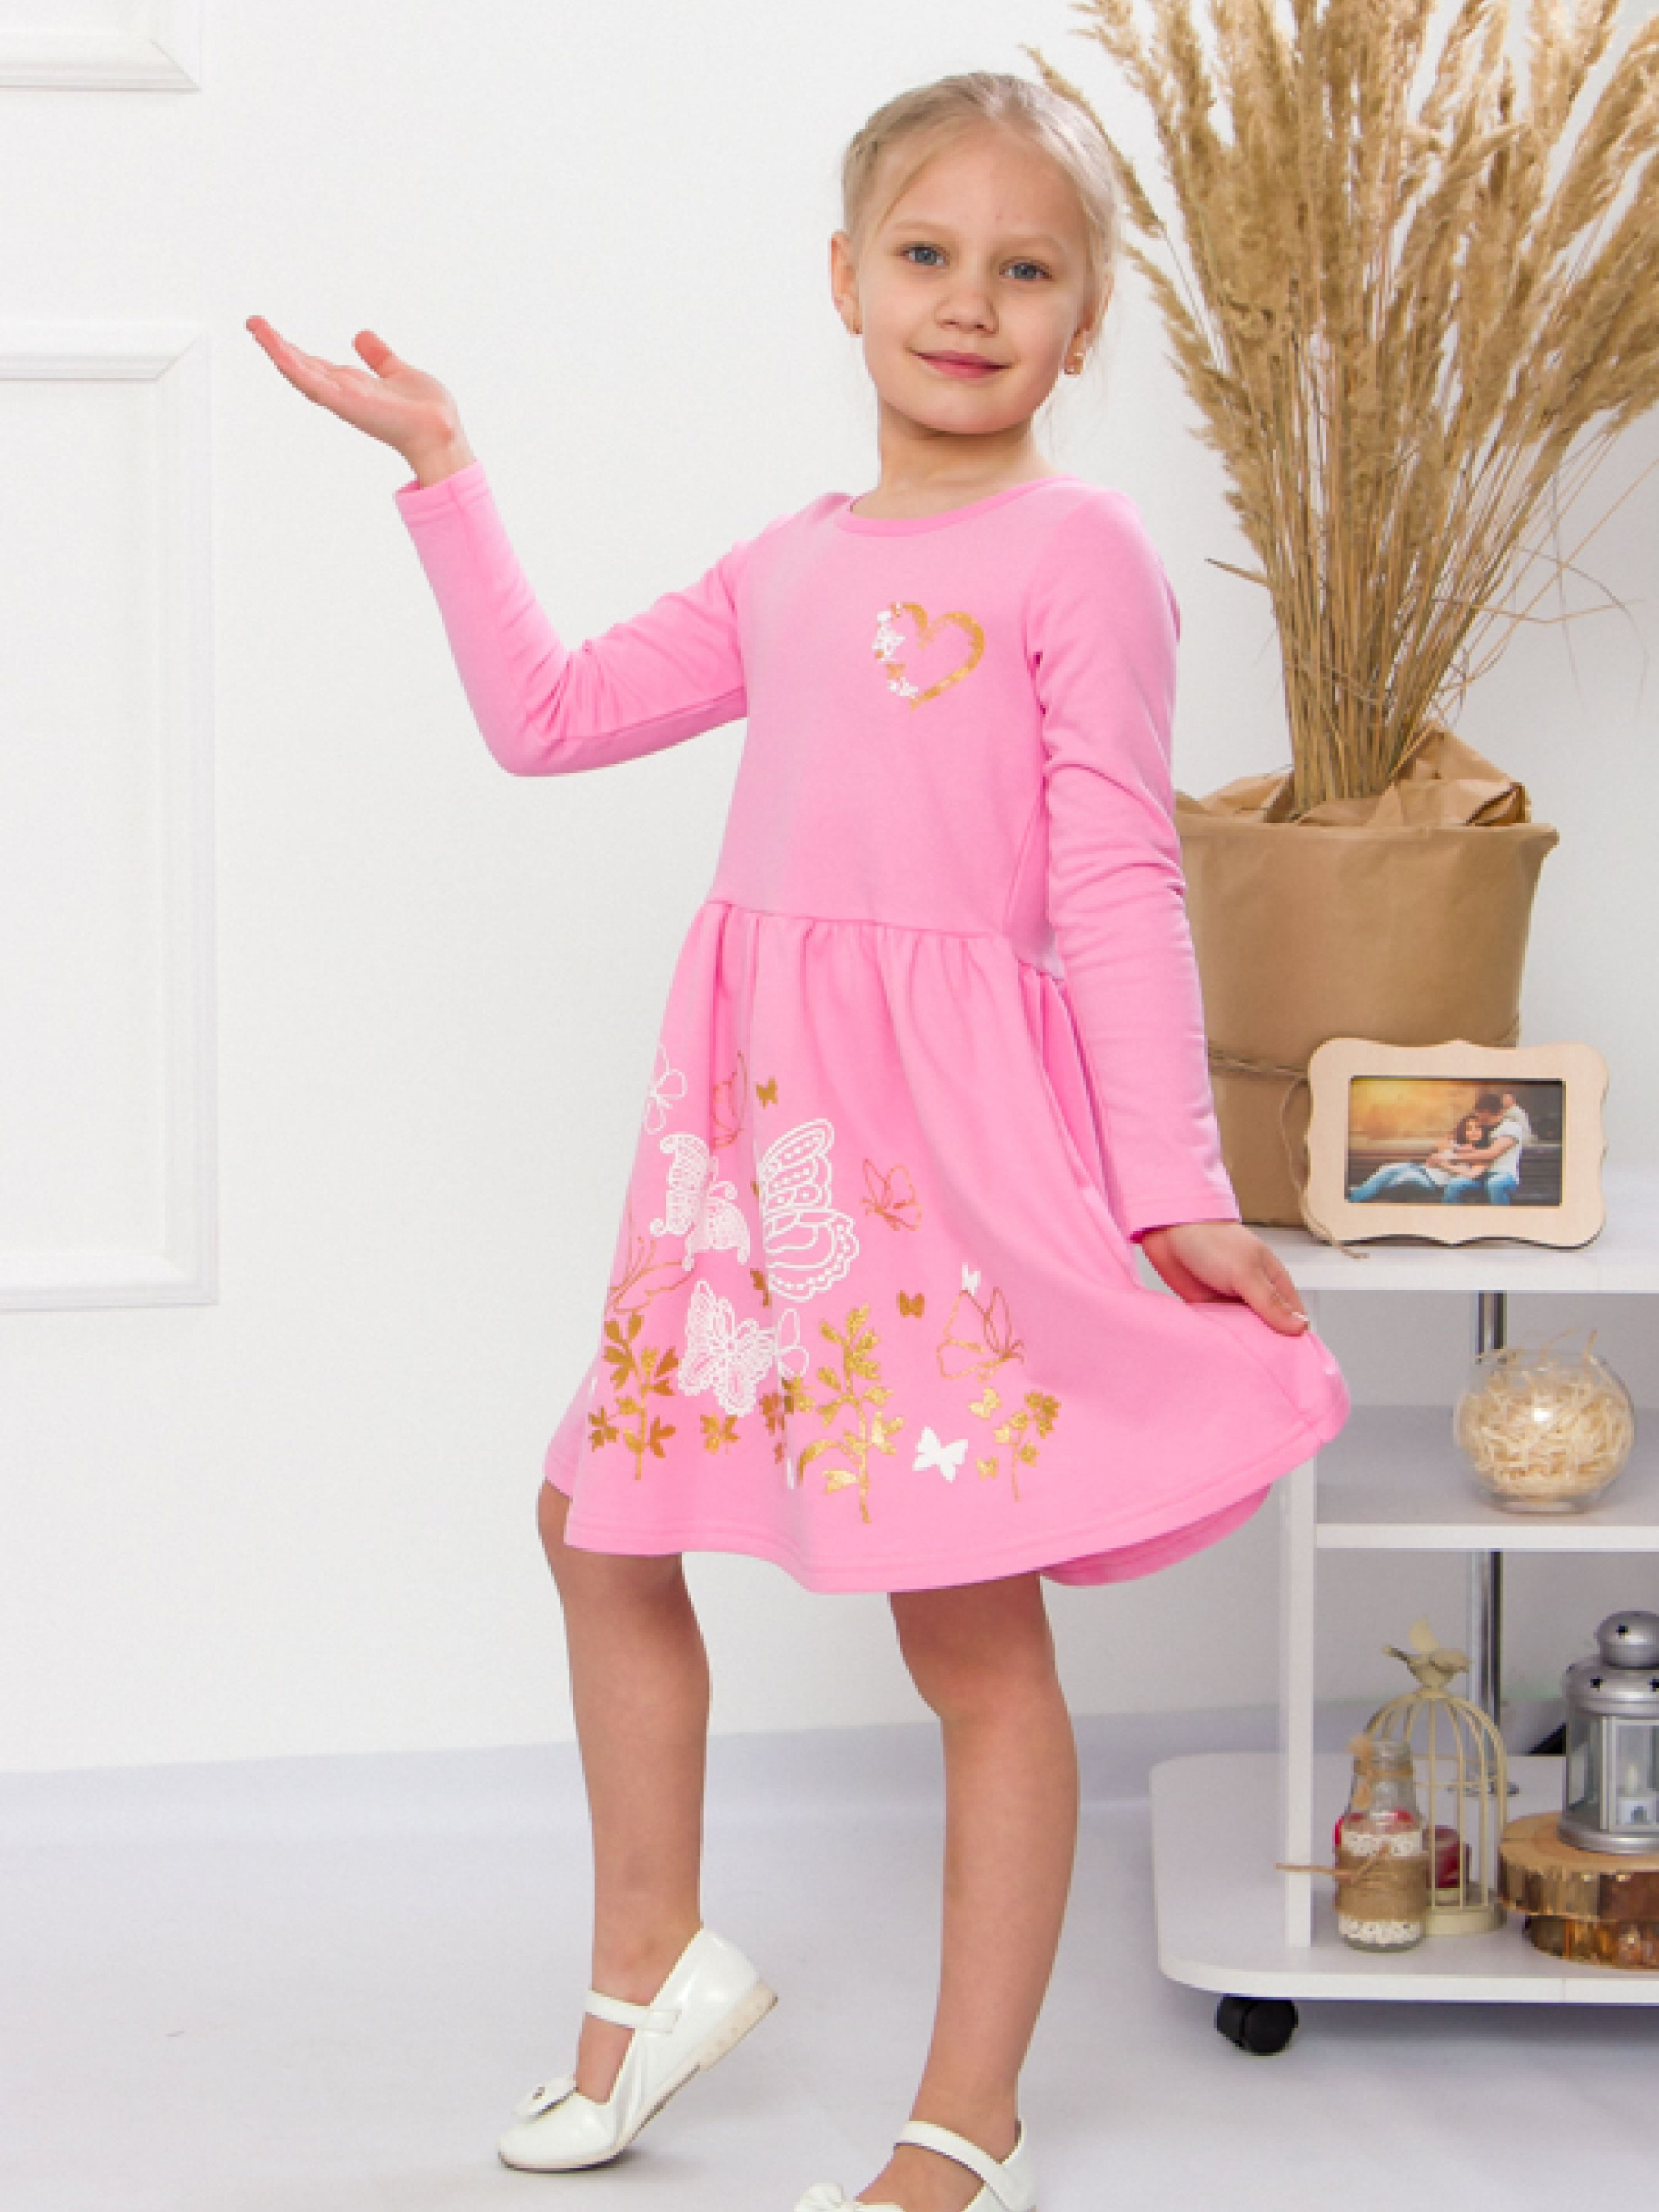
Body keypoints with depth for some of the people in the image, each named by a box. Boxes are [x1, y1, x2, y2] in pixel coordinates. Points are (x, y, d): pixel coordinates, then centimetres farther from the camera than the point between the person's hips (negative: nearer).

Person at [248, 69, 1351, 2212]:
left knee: (974, 1627, 0)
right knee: (600, 1518, 15)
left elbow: (1116, 884, -9)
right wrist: (441, 467, 19)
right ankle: (654, 1960, 34)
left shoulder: (1075, 547, -5)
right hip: (754, 1123, 7)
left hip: (961, 1122, -7)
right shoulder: (787, 568, 15)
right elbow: (547, 712, 21)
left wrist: (1174, 1189, -12)